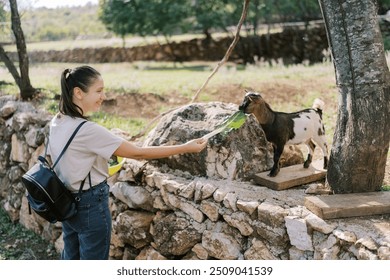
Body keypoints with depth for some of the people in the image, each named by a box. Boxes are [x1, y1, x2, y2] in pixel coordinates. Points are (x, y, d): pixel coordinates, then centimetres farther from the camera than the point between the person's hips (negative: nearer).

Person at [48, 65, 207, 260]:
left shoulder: (57, 122, 0)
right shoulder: (88, 130, -27)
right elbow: (138, 153, -25)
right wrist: (185, 148, -20)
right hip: (90, 205, -8)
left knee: (70, 259, 21)